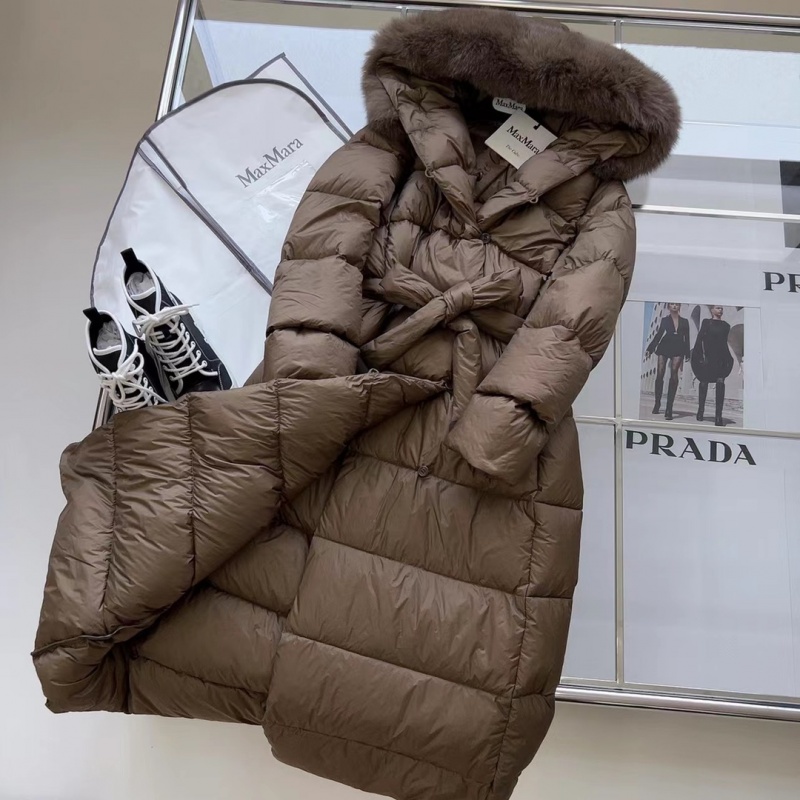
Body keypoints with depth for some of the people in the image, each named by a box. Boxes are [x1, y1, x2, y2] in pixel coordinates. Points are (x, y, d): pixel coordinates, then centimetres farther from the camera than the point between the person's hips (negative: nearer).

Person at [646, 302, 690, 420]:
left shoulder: (684, 321, 14)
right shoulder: (665, 320, 12)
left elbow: (686, 338, 13)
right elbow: (659, 334, 11)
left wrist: (687, 354, 7)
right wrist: (651, 348, 3)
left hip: (678, 349, 0)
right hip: (665, 347, 0)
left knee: (674, 375, -14)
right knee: (660, 374, -4)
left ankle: (669, 408, -17)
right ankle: (657, 403, 12)